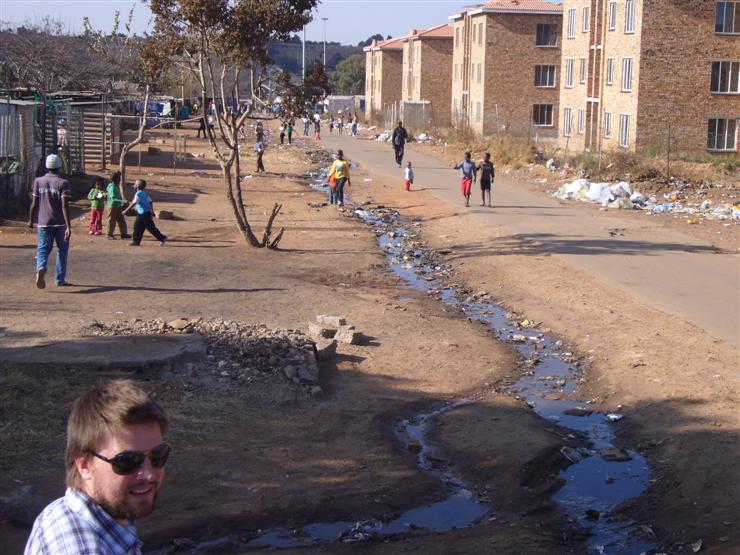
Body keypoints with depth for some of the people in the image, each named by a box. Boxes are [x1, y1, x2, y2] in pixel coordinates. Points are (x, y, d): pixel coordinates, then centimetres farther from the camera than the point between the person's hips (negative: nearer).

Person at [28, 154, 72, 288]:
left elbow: (34, 204, 2)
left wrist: (31, 220, 17)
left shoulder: (38, 181, 1)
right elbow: (65, 206, -15)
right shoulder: (63, 183, -8)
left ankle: (41, 268, -29)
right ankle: (60, 279, 18)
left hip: (43, 222, 2)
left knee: (43, 249, 2)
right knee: (62, 250, 13)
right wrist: (69, 226, -16)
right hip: (60, 223, -2)